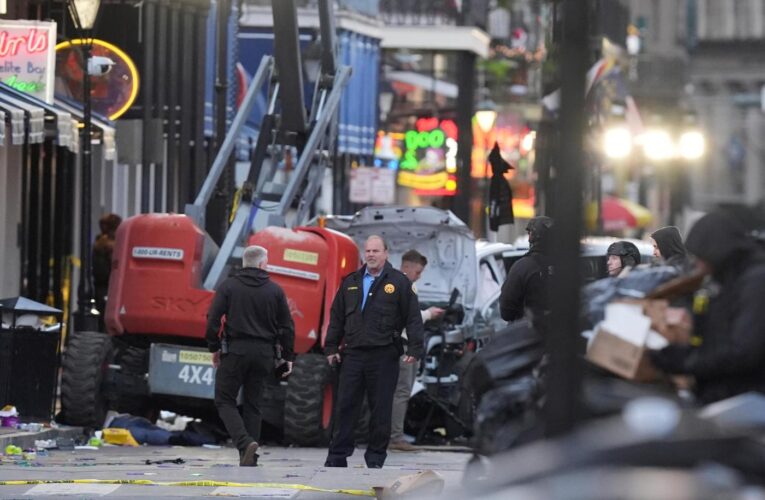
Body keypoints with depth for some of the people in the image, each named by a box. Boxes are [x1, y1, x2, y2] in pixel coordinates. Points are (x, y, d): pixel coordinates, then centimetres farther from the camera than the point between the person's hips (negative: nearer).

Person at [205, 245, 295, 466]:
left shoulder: (228, 286, -1)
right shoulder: (275, 290, 4)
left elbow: (213, 319, -6)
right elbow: (287, 326, 5)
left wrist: (214, 348, 6)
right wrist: (288, 356, 13)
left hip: (235, 350, -3)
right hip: (264, 353, 3)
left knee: (225, 400, 4)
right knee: (252, 404, 12)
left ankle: (245, 442, -19)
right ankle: (249, 459, 9)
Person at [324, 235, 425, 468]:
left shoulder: (399, 282, 2)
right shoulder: (350, 282, 14)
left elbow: (413, 318, -1)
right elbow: (337, 317, 18)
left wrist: (415, 349, -9)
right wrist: (331, 347, 12)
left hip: (383, 355, -3)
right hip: (353, 353, 3)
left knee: (381, 409, 2)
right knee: (345, 406, 2)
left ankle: (376, 457, 10)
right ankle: (337, 456, 6)